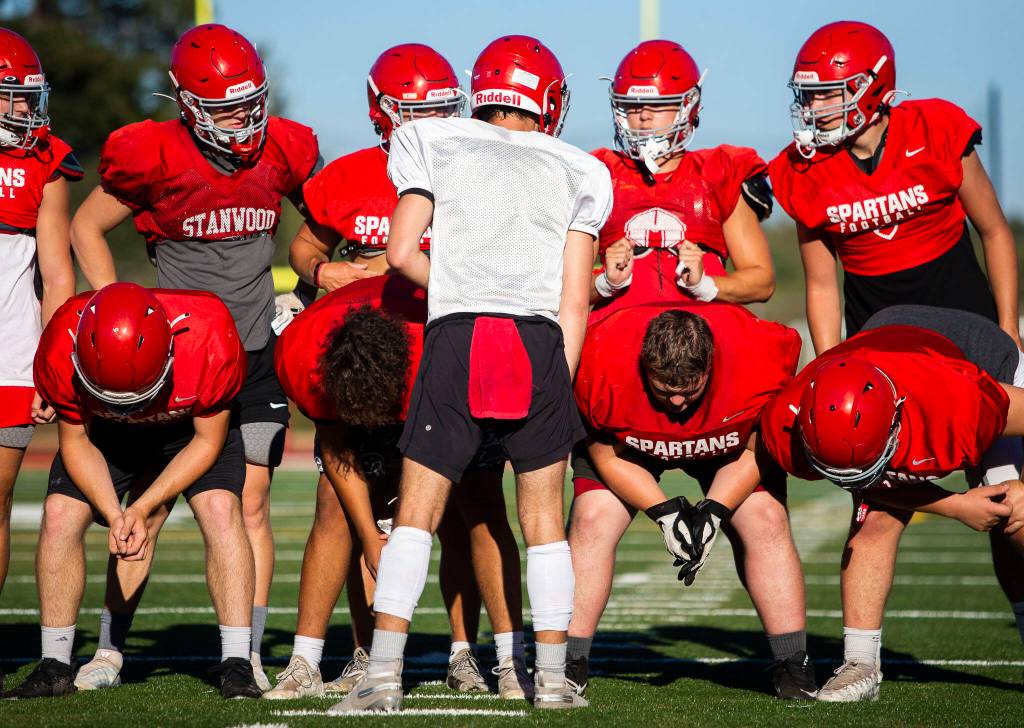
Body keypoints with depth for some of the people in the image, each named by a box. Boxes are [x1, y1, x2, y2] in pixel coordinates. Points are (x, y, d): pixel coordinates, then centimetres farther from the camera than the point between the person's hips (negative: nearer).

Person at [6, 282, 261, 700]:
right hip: (104, 430, 2)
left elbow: (208, 442, -22)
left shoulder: (209, 341, -40)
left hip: (194, 424, -2)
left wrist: (143, 509, -27)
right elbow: (76, 441, -16)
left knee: (220, 509, -24)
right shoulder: (61, 352, -35)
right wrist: (114, 516, -28)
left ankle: (237, 665, -20)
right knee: (59, 515, -13)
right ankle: (54, 667, -1)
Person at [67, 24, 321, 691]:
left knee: (250, 504, -1)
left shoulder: (285, 152, -1)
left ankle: (247, 654, 4)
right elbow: (86, 228, 4)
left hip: (257, 357, 2)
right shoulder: (155, 158, -11)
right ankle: (110, 647, 8)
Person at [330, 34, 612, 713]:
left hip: (455, 337, -1)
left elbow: (403, 253, 7)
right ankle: (552, 676, 12)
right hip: (540, 342, 1)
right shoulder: (575, 171, 18)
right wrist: (562, 383, 14)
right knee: (544, 517, 11)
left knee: (418, 510, 4)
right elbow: (575, 299, 11)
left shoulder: (436, 144, 16)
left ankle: (385, 673, -3)